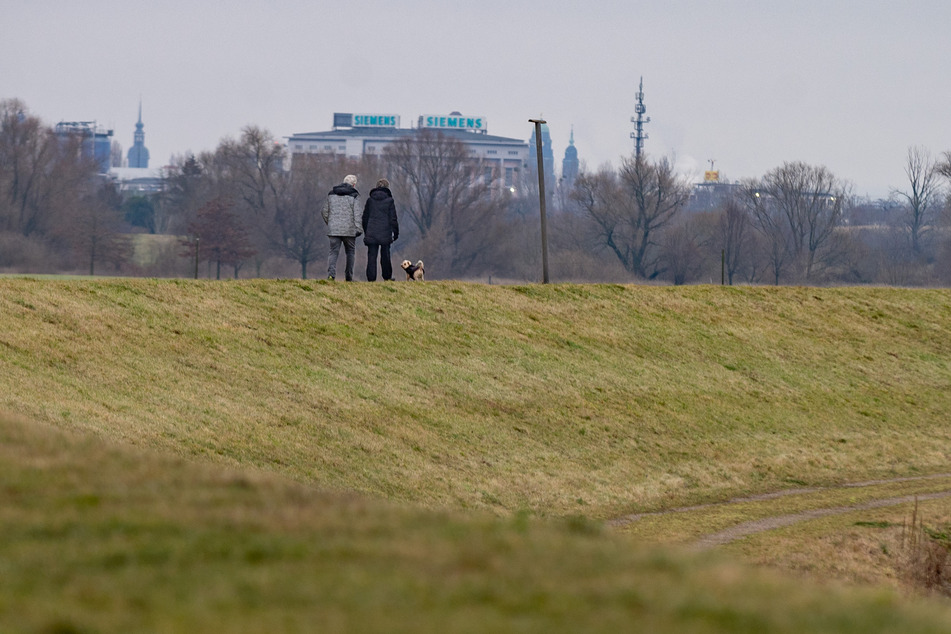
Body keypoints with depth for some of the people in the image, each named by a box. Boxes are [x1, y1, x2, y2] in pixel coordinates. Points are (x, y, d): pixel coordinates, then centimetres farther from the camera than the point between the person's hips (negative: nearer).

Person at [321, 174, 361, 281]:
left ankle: (331, 273, -19)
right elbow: (357, 213, -10)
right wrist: (358, 229, -7)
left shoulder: (332, 194, 10)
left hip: (333, 229, 3)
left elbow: (324, 212, 14)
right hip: (349, 230, -3)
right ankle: (349, 277, 12)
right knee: (350, 252, 12)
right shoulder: (354, 195, -4)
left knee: (334, 252, 2)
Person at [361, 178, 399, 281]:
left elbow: (365, 218, 11)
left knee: (371, 257, 1)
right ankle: (387, 278, 21)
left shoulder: (370, 200, 5)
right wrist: (395, 233, 6)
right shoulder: (389, 200, -3)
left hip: (371, 233, 1)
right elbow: (393, 219, -3)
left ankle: (371, 278, -3)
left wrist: (366, 232, 20)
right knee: (385, 256, 11)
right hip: (385, 234, -1)